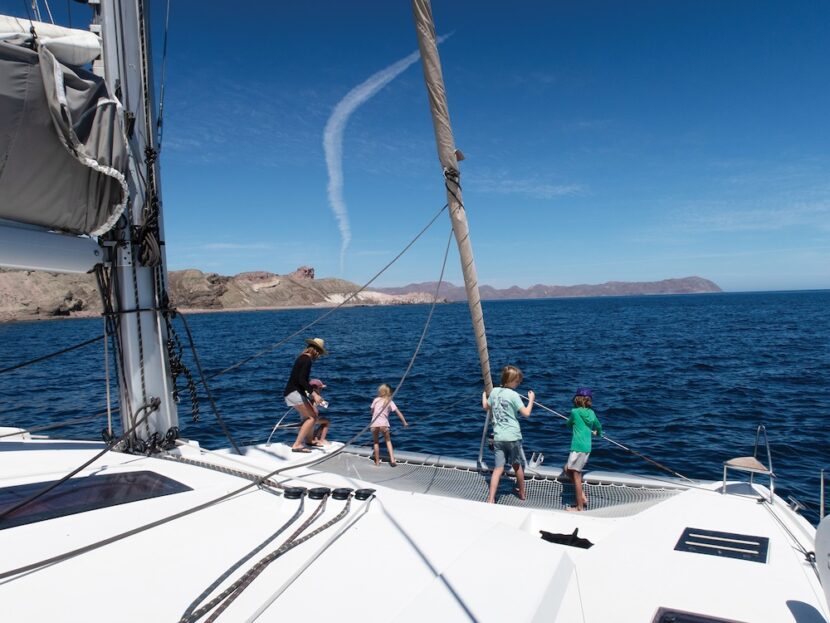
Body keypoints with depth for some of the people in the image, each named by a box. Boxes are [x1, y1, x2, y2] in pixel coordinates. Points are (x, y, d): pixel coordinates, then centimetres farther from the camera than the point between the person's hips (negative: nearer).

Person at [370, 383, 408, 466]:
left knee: (376, 442, 16)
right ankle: (392, 460, 0)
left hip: (374, 424, 1)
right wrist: (404, 422, 4)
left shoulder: (376, 400, 8)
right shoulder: (390, 402, 6)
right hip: (384, 424, -1)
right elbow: (398, 412, 1)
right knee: (388, 441, 14)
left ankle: (377, 461, 21)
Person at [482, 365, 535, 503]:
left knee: (498, 468, 2)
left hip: (498, 437, 4)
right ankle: (522, 493, 34)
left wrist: (484, 395, 39)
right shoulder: (513, 395, -12)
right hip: (512, 437, -3)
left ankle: (491, 499, -6)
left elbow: (486, 407, 20)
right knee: (518, 466, 17)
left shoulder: (494, 391, 5)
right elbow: (526, 413, -12)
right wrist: (531, 399, 3)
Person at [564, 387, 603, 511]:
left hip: (578, 447, -7)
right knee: (567, 469, 18)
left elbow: (568, 425, 10)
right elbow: (598, 427, 26)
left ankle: (580, 507, 3)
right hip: (587, 447, 7)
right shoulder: (591, 413, 10)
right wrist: (598, 433, 48)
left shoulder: (575, 412, -7)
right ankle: (582, 496, 17)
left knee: (576, 475, -1)